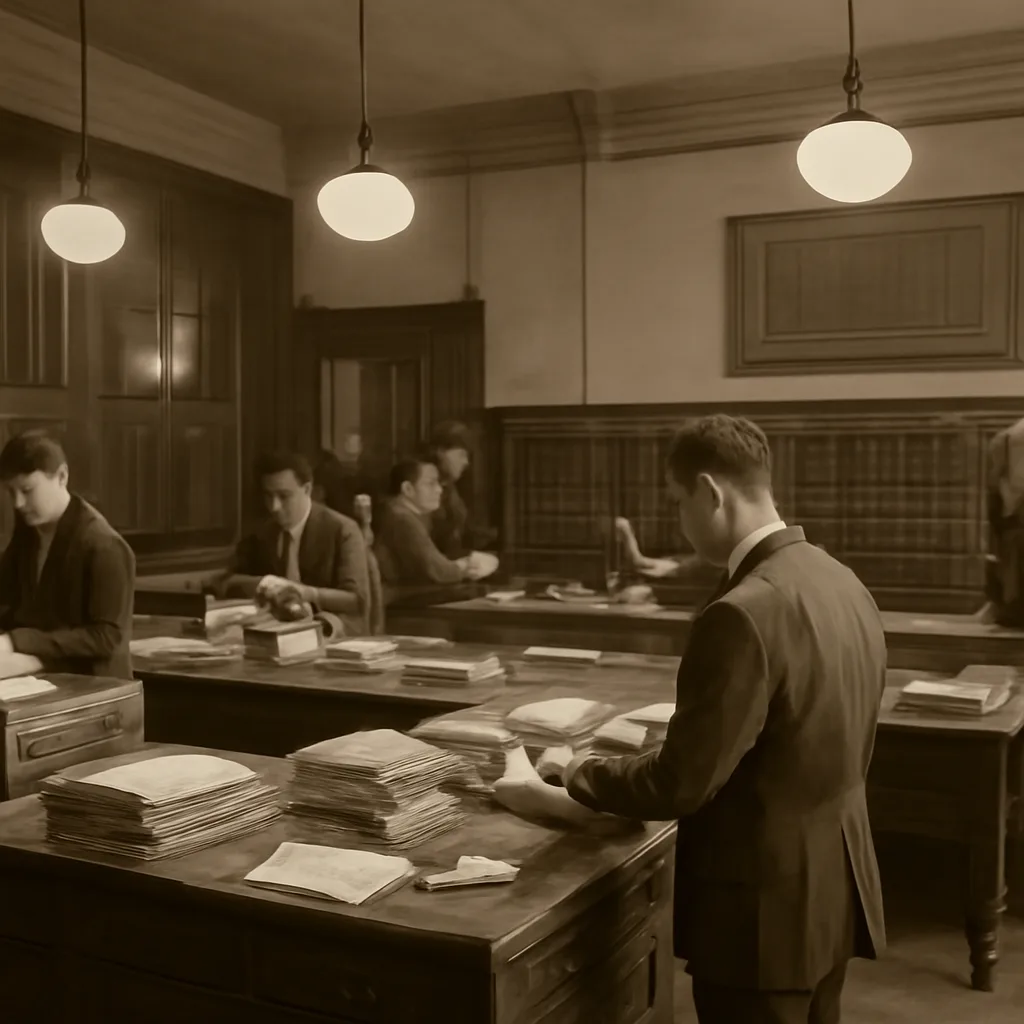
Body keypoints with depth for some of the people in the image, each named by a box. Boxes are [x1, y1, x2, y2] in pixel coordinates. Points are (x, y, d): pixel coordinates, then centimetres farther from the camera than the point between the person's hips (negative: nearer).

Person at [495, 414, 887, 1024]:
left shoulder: (743, 614, -26)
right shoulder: (844, 583, 2)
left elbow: (683, 783, -21)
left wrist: (580, 776, -4)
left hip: (766, 901, -8)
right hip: (836, 885, 8)